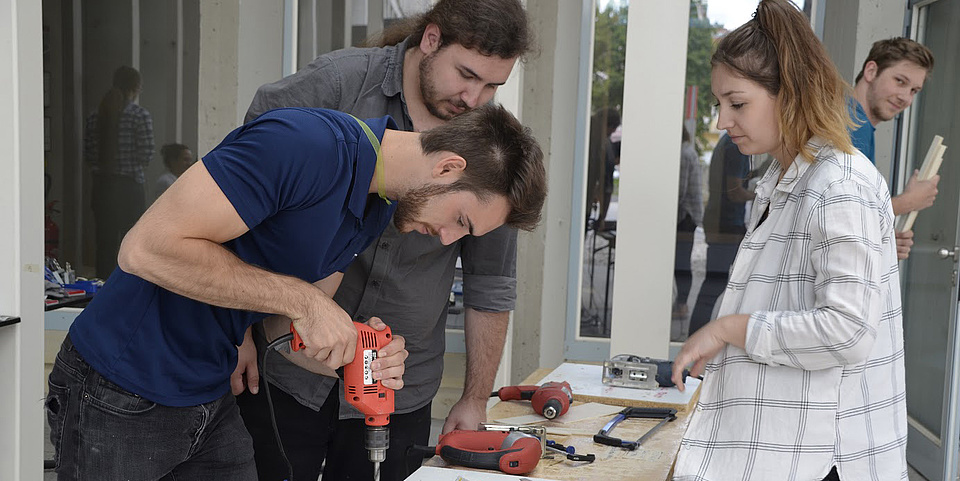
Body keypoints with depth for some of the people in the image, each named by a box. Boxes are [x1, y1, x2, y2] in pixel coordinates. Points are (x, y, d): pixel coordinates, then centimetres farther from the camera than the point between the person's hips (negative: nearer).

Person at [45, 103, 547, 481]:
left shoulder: (381, 206, 3)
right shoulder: (309, 144, -28)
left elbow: (293, 319, 8)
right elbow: (148, 248, -29)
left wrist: (353, 350, -14)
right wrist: (301, 299, -26)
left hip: (212, 399, 8)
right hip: (120, 399, -8)